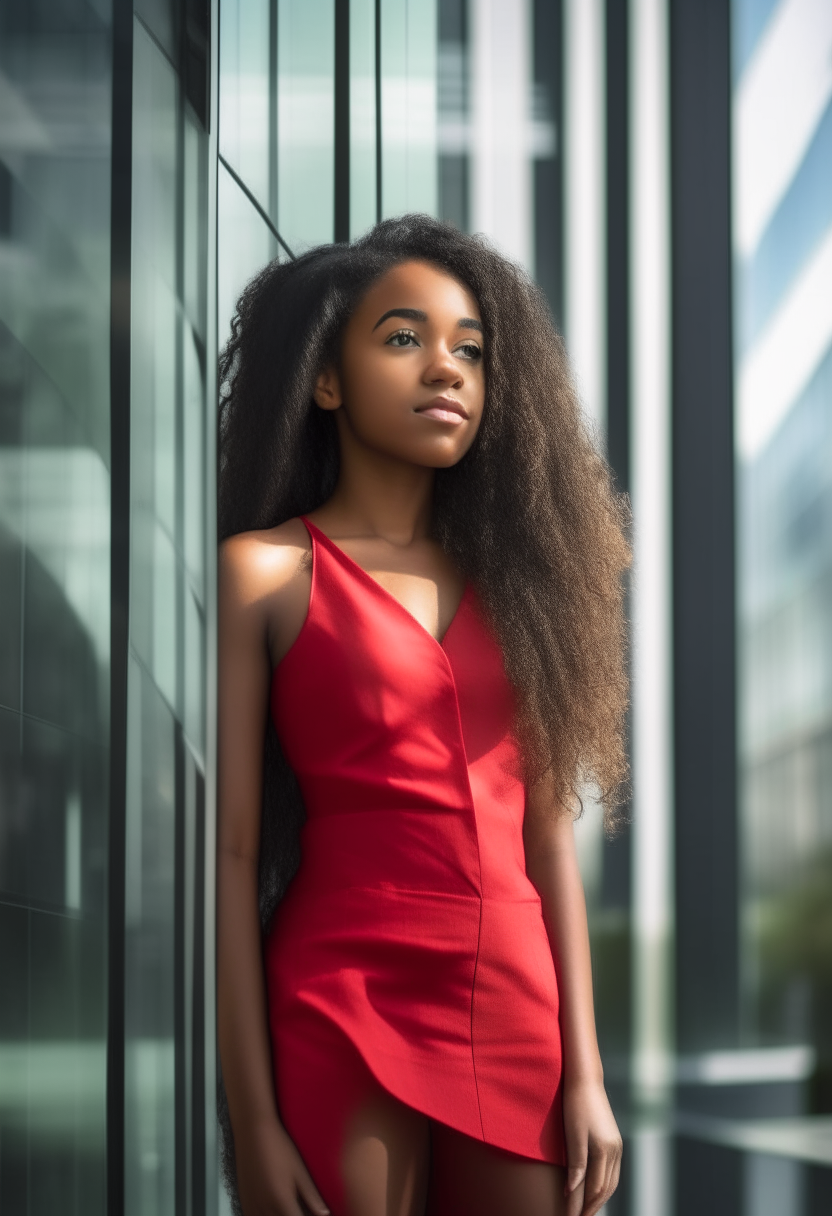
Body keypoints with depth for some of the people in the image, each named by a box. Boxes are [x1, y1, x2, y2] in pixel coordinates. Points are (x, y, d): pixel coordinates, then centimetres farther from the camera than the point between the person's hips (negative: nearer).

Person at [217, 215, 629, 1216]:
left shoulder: (507, 576, 12)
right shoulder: (264, 572, -1)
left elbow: (548, 835, 10)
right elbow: (229, 851, -6)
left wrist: (585, 1074, 3)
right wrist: (252, 1123, -11)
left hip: (518, 1019, 4)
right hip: (342, 1013, -4)